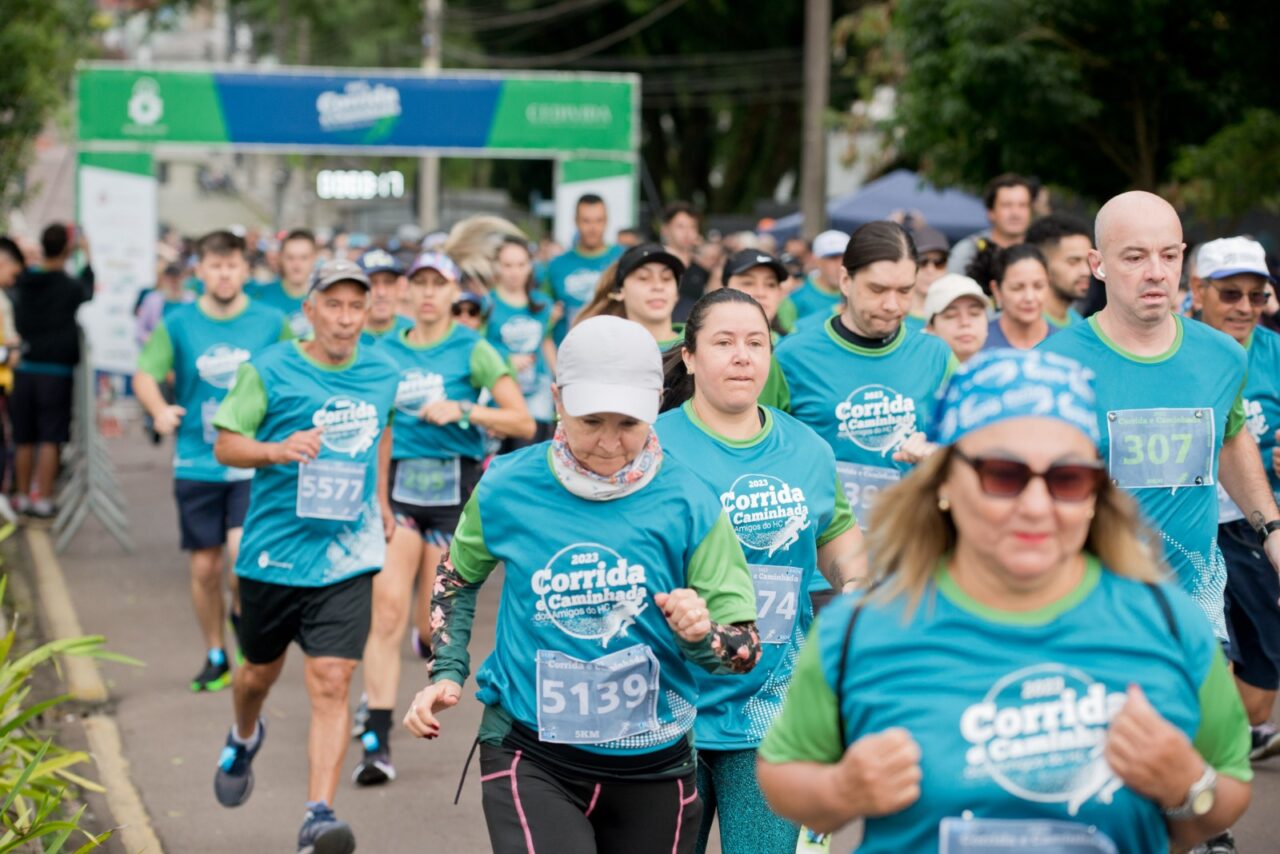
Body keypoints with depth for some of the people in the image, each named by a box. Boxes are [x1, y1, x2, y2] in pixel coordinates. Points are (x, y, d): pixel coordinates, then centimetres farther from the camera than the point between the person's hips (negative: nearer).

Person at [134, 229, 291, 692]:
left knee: (243, 551, -19)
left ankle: (244, 615, 13)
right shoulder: (178, 323, 2)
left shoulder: (271, 323, 1)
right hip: (197, 463, 1)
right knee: (205, 567, 6)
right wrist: (159, 409, -21)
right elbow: (145, 375, -1)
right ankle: (215, 657, 25)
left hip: (254, 462, -1)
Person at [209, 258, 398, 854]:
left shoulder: (381, 372, 4)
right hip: (274, 552, -1)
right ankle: (244, 738, 52)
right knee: (261, 671, 18)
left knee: (331, 684, -11)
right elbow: (225, 445, -5)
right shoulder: (268, 371, -7)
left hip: (348, 557, 1)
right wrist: (279, 450, -23)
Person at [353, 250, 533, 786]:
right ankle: (376, 742, -11)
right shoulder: (386, 353, 9)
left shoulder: (472, 350, -1)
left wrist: (464, 410, -18)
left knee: (433, 625, 2)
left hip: (454, 486, -2)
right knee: (387, 612, -12)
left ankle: (429, 640, 41)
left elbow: (523, 423, -6)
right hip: (398, 485, 2)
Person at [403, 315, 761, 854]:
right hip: (529, 754, -1)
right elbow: (457, 576, 15)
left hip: (652, 765, 1)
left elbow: (746, 646, -6)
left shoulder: (687, 504, -10)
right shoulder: (507, 489, -6)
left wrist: (701, 636, -27)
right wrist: (447, 673, 5)